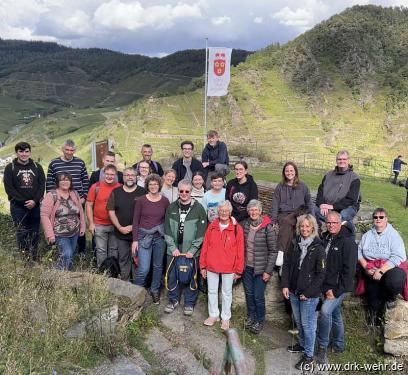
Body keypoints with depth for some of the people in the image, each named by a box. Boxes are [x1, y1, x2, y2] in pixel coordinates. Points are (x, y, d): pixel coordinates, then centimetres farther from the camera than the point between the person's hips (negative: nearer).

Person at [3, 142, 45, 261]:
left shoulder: (37, 167, 9)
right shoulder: (10, 167, 2)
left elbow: (42, 185, 3)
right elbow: (9, 188, -5)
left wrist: (34, 201, -12)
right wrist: (24, 202, -13)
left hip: (35, 206, 2)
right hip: (18, 207, -2)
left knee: (34, 233, 6)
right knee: (21, 233, 0)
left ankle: (34, 257, 16)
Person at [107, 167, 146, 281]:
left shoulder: (142, 192, -1)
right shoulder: (115, 192, 6)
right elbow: (111, 211, 3)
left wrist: (133, 227, -12)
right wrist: (120, 227, -8)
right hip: (121, 233, 2)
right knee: (123, 259, 11)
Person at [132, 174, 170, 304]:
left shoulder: (165, 201, 2)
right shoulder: (141, 200, -3)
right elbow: (135, 221, 0)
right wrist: (135, 240, -4)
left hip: (160, 237, 2)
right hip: (144, 237, -2)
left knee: (158, 266, 13)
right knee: (143, 269, -8)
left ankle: (155, 291, 32)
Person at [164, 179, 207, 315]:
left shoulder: (198, 208, -4)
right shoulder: (172, 207, 5)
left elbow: (201, 232, -7)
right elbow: (167, 230, 3)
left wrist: (192, 250, -12)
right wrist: (173, 247, -7)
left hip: (191, 250, -2)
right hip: (173, 249, 3)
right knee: (172, 275, 8)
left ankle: (189, 303, 23)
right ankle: (173, 300, 29)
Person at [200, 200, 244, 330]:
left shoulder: (237, 228, -8)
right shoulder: (212, 226, -1)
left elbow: (240, 251, -6)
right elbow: (205, 247, 3)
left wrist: (238, 270, -5)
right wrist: (203, 266, 4)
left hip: (229, 268, -2)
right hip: (211, 266, 3)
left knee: (227, 292, 11)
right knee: (212, 291, 14)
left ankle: (225, 318, 27)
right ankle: (213, 315, 33)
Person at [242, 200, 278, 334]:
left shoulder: (268, 227, -13)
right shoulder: (245, 225, 1)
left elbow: (273, 251, -10)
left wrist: (268, 271, -12)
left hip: (260, 268, -4)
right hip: (246, 267, 4)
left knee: (258, 296, 1)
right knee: (249, 293, 14)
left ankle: (260, 321, 23)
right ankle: (250, 316, 35)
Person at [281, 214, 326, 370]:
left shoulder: (318, 248, -12)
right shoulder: (294, 244, 2)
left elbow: (321, 274, -12)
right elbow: (286, 265, 7)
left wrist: (308, 292, -14)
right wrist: (285, 285, -1)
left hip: (309, 294, -5)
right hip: (293, 292, 5)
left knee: (307, 324, 3)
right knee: (298, 321, 19)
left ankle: (309, 356, 17)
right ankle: (302, 344, 40)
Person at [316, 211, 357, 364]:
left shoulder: (347, 241, -15)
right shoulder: (325, 238, 6)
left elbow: (349, 270, -17)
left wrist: (336, 290, -17)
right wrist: (326, 288, 9)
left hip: (339, 287, -7)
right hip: (327, 286, 7)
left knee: (325, 311, -20)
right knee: (335, 314, 19)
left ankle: (322, 346, -4)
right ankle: (338, 345, 36)